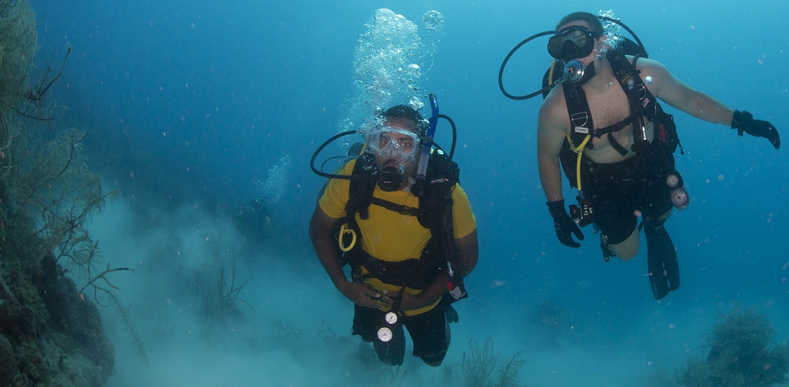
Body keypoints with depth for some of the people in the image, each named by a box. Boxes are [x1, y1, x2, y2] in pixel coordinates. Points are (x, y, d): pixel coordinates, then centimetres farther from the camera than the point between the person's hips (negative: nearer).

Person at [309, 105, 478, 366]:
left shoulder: (446, 193, -31)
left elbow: (467, 257, -18)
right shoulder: (353, 177, -29)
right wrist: (342, 284, -18)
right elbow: (320, 228, -12)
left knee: (432, 358, 26)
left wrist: (423, 299, -23)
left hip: (424, 298, -1)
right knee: (388, 358, 28)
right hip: (371, 294, 1)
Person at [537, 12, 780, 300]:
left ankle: (653, 227, 68)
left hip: (652, 167, 3)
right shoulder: (556, 108, -33)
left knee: (661, 215, 30)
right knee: (627, 251, 11)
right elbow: (547, 155, -15)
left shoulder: (643, 73, -27)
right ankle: (608, 225, 45)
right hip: (605, 186, -2)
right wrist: (557, 212, -10)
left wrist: (739, 120, -7)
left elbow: (687, 98, -8)